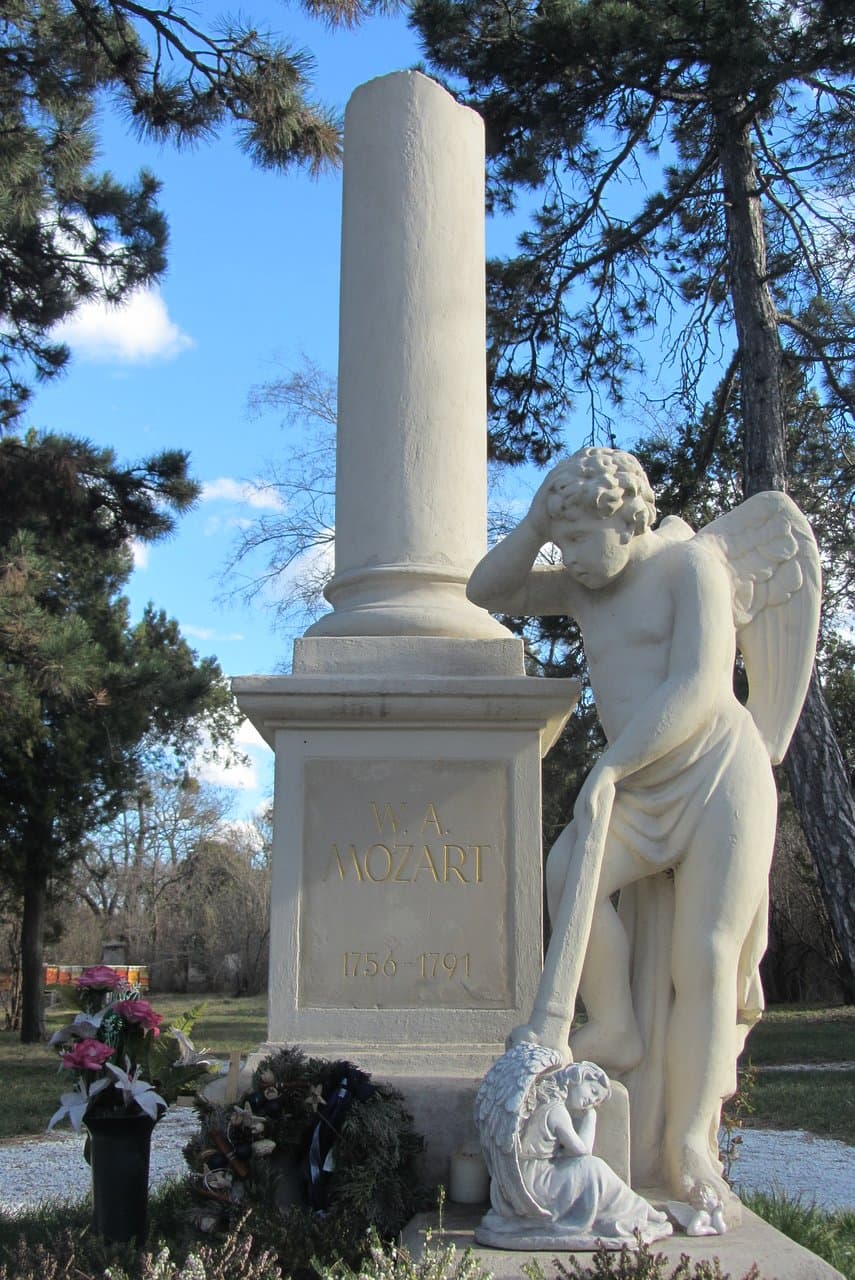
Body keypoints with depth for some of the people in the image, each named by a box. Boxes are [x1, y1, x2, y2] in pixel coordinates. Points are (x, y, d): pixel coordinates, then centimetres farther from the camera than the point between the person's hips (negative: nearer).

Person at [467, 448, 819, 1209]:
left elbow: (693, 691, -20)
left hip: (720, 776, -6)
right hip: (644, 797, 6)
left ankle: (689, 1146, -3)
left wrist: (607, 767, -20)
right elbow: (487, 593, 13)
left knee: (703, 956, -9)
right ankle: (615, 1031, -7)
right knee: (568, 872, -21)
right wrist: (537, 522, -1)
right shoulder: (587, 585, 12)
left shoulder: (691, 563, -9)